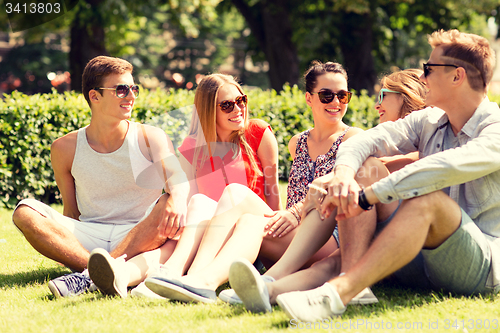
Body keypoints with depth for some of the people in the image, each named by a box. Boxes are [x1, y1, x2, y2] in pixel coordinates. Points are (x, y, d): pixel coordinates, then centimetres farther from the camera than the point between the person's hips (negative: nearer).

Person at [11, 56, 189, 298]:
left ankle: (90, 276, -39)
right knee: (25, 213, -20)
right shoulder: (65, 148, 6)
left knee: (169, 205, -32)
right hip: (90, 237, 1)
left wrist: (177, 197, -40)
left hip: (141, 237, -1)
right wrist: (61, 244, -9)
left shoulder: (150, 138, 2)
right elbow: (71, 212, 11)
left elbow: (177, 176, -16)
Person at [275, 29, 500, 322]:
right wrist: (344, 172, -26)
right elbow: (366, 140, -2)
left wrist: (368, 195, -33)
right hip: (421, 266, 7)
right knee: (366, 171, -8)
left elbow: (449, 166, -30)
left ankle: (337, 293, -47)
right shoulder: (428, 122, 12)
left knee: (426, 199, -34)